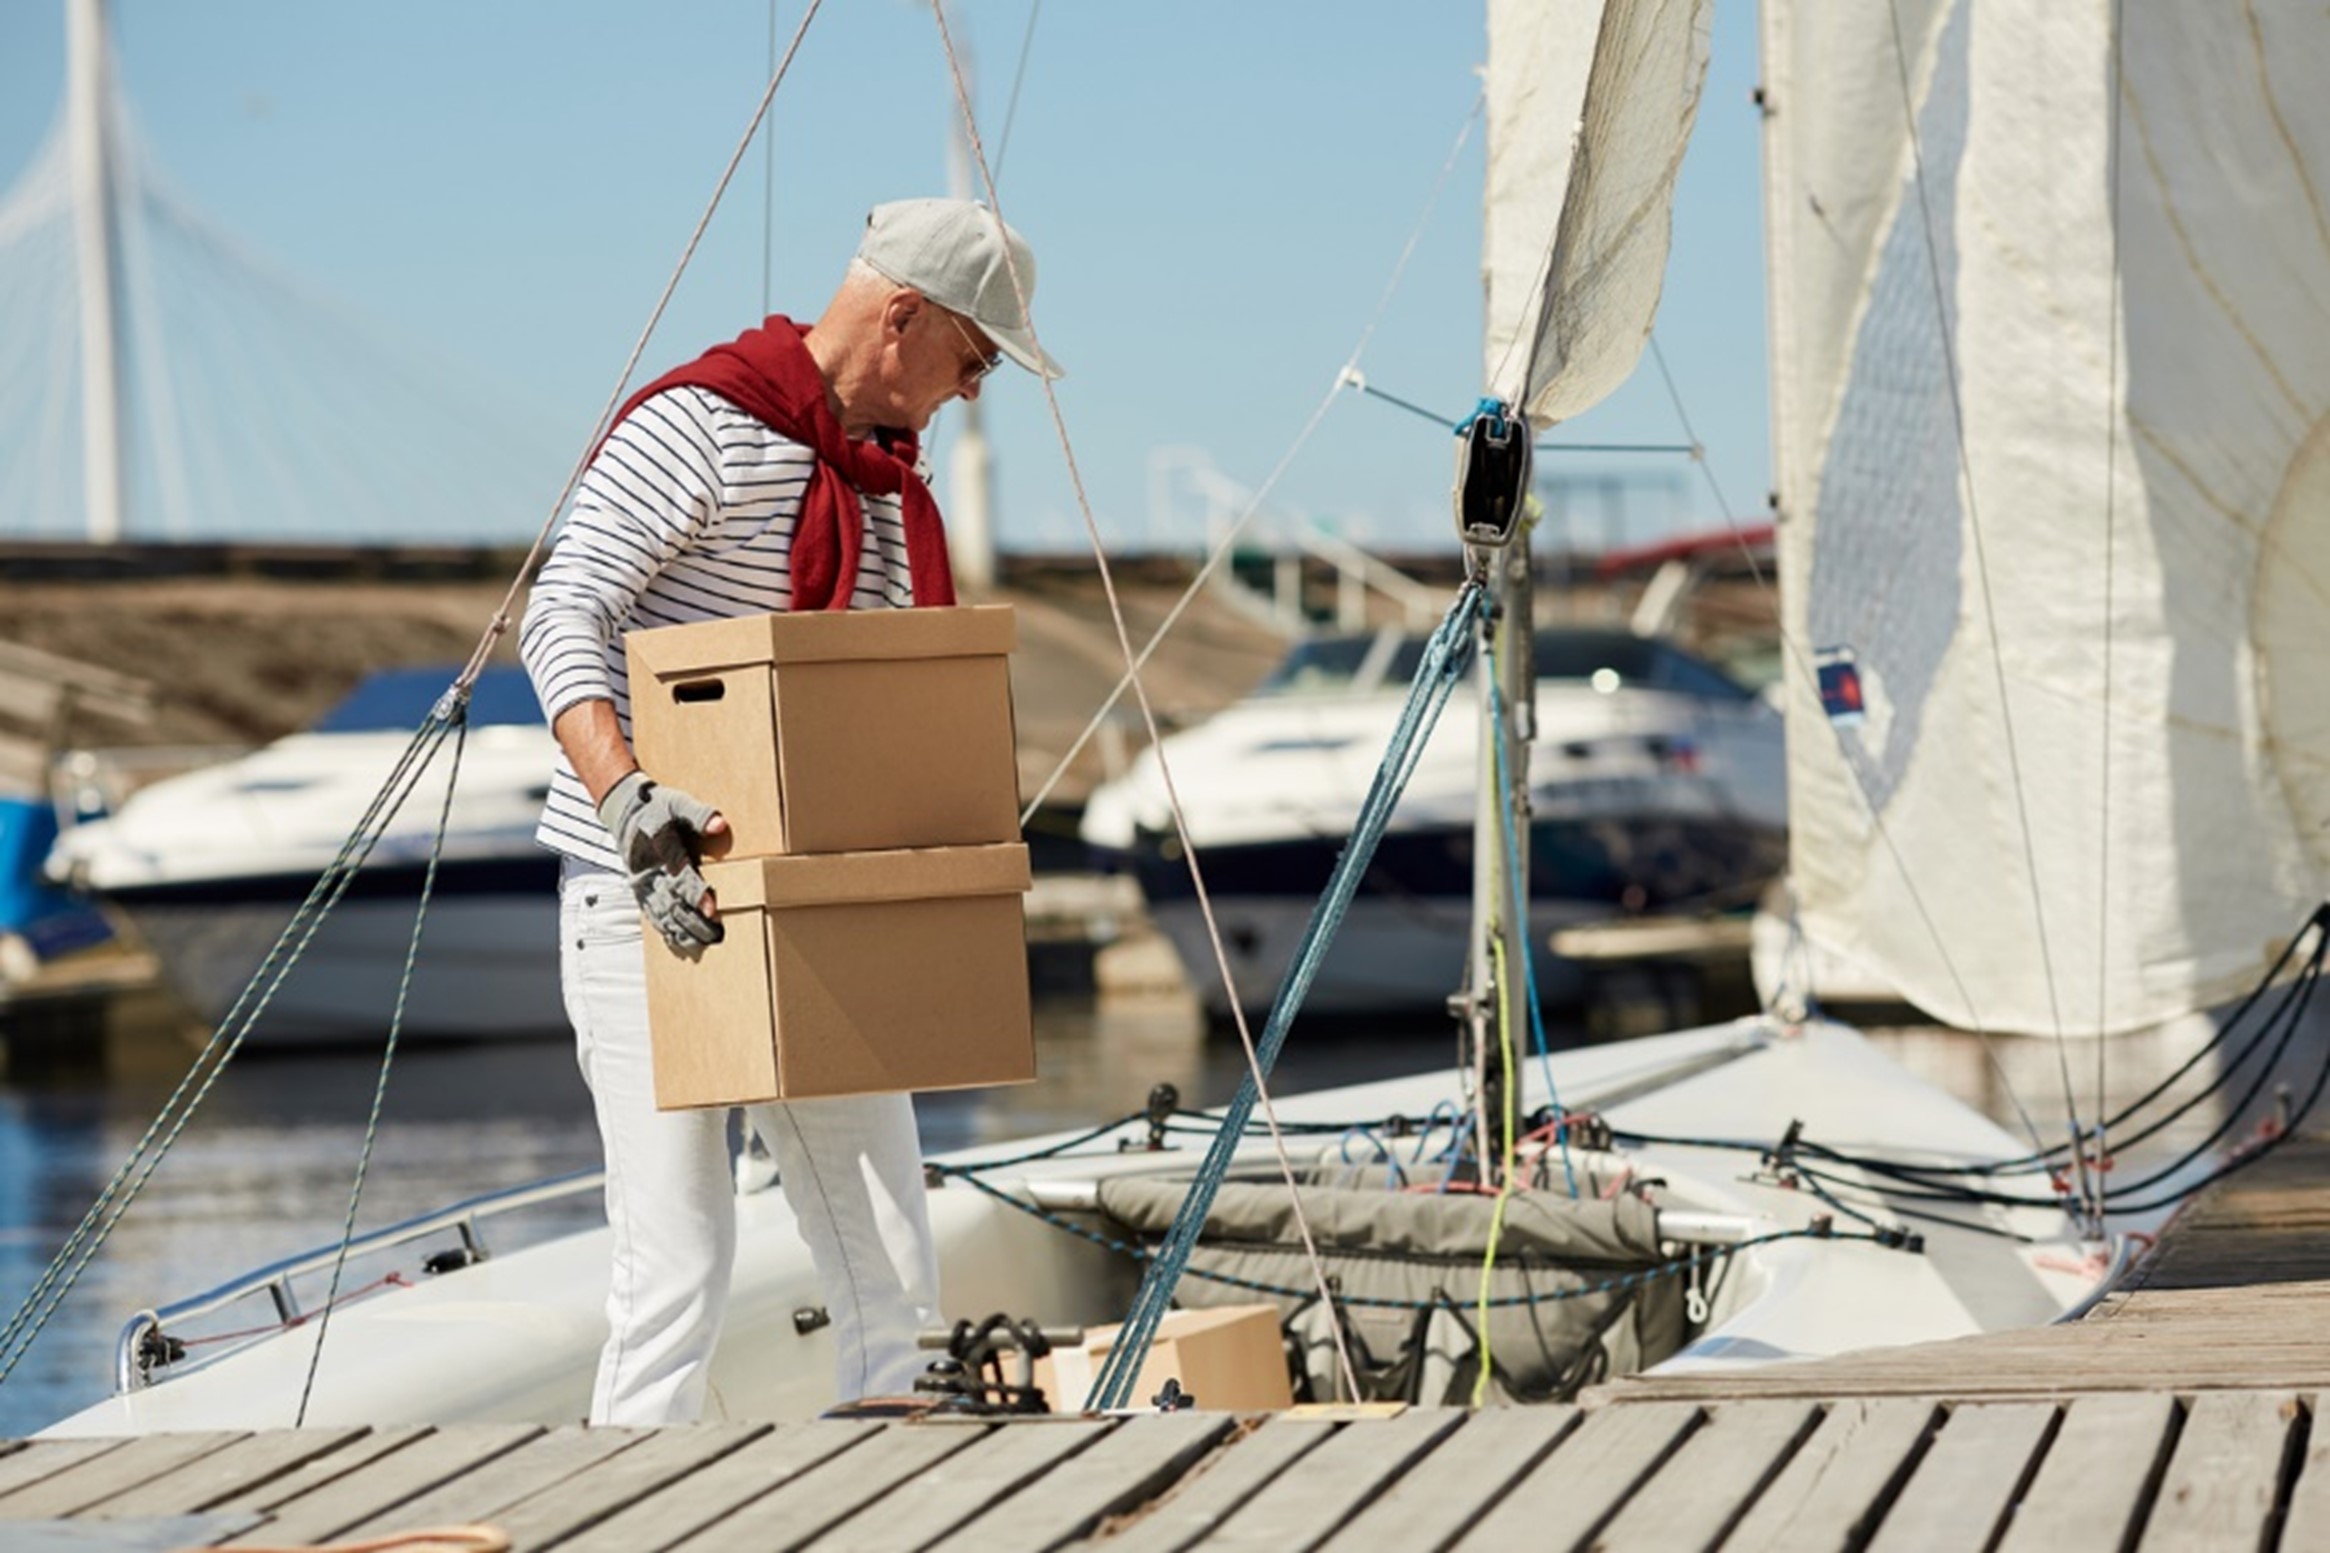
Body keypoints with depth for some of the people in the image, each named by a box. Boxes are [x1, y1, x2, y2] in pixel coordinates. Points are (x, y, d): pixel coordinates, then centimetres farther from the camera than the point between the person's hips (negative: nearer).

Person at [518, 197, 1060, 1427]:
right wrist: (625, 797, -35)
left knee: (892, 1279, 5)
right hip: (653, 902, -8)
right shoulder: (703, 428, -11)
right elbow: (562, 616, -21)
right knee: (678, 1272, -13)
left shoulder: (887, 478, 15)